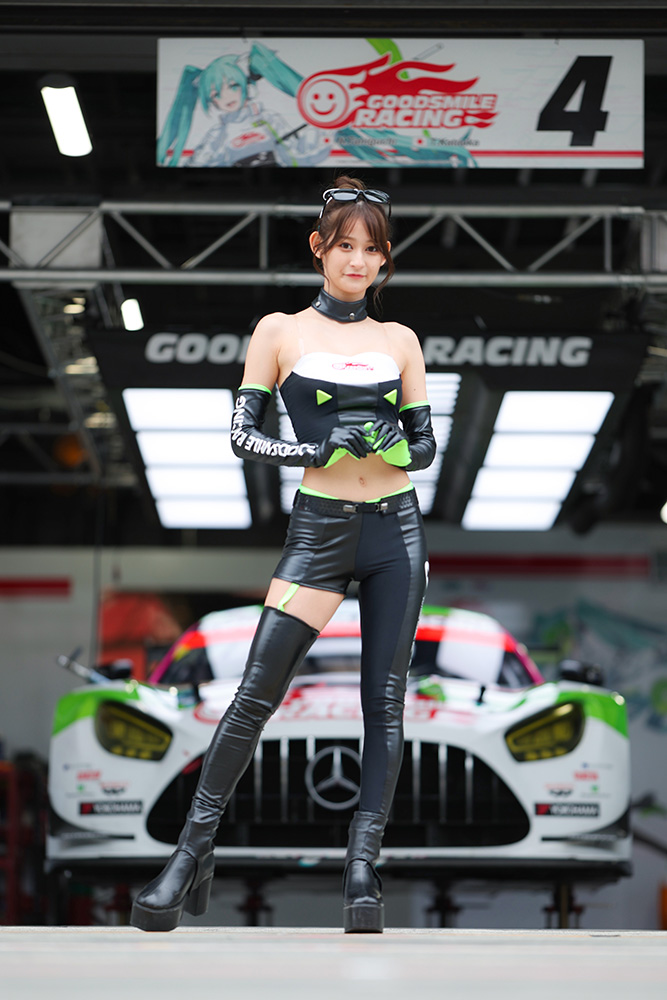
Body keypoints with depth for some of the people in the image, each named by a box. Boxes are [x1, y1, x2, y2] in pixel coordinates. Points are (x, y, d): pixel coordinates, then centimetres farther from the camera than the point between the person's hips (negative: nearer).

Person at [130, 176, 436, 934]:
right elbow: (241, 435, -1)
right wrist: (317, 450, -16)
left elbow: (426, 444, 13)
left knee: (385, 701, 1)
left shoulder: (399, 340, 10)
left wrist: (398, 447, -10)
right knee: (256, 693, -7)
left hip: (395, 528, 3)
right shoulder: (280, 331, 3)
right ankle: (192, 855, -1)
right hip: (320, 529, -3)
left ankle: (362, 868, 4)